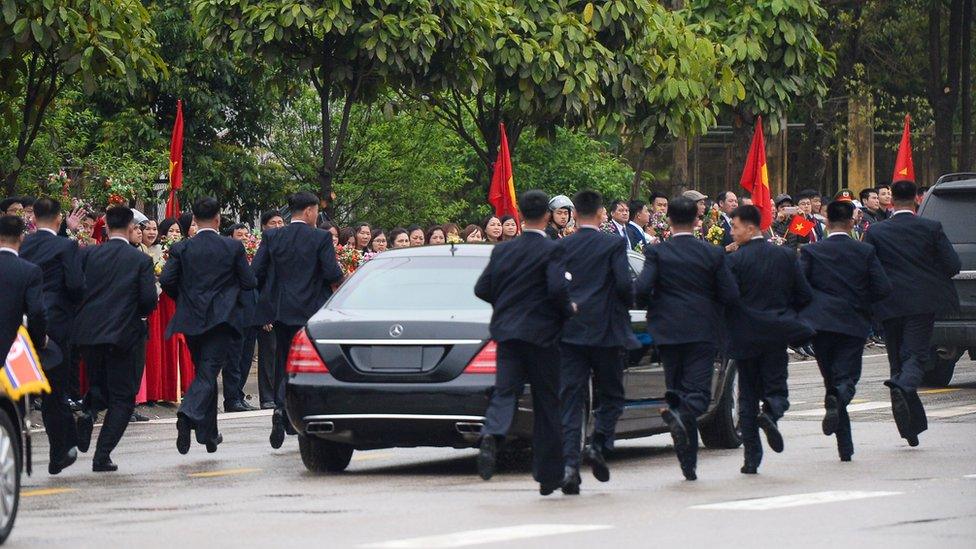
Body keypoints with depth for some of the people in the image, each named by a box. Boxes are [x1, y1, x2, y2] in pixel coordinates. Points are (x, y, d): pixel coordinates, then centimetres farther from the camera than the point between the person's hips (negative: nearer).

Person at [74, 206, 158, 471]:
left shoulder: (88, 254, 0)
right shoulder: (141, 260, -6)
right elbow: (149, 299, -10)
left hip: (88, 331, 3)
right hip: (125, 332, -3)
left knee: (98, 383, 24)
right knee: (122, 397, 7)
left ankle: (89, 410, -10)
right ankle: (102, 456, -2)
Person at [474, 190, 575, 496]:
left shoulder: (503, 250, 7)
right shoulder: (552, 250, -8)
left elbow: (482, 289, 7)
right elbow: (557, 287, -21)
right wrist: (568, 311, -3)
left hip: (507, 331, 3)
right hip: (541, 333, -3)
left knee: (505, 392, 0)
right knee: (547, 402, 6)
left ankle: (491, 435, -34)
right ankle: (548, 476, 10)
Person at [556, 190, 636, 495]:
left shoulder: (561, 247, 5)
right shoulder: (614, 244, -4)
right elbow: (624, 284, -10)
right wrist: (626, 304, 9)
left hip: (569, 332, 2)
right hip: (606, 331, -2)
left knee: (570, 400, 2)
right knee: (610, 395, 12)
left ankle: (569, 464, -9)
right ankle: (598, 445, -9)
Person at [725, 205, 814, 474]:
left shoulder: (735, 261, -11)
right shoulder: (786, 256, 2)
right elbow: (803, 295, 4)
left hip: (745, 336, -2)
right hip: (777, 333, 2)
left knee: (748, 396, 8)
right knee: (776, 388, 11)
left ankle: (752, 457, 6)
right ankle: (771, 412, -25)